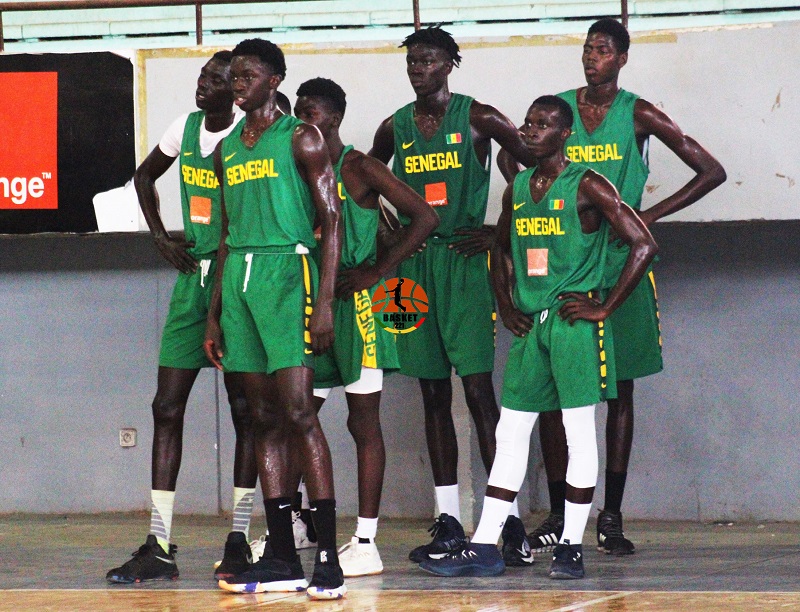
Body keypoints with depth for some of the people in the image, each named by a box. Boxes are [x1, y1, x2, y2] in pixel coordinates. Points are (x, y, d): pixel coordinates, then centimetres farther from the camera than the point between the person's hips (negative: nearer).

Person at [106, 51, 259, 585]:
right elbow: (145, 176, 25)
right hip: (192, 275, 6)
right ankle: (159, 547, 4)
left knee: (244, 406, 0)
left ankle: (239, 539, 5)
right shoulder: (187, 127, 7)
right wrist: (161, 236, 15)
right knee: (167, 407, 2)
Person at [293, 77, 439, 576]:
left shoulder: (359, 169, -7)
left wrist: (375, 272, -14)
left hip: (354, 305, -7)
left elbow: (426, 218, -11)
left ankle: (366, 543, -3)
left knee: (364, 423, -3)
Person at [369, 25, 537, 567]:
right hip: (414, 266, 5)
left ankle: (510, 519, -11)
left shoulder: (477, 118, -3)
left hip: (465, 261, -5)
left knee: (478, 389, -11)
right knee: (434, 395, 5)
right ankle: (449, 522, 9)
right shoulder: (395, 129, 10)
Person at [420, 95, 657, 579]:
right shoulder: (518, 189, 12)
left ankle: (572, 545, 1)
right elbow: (503, 251, 29)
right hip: (529, 322, 7)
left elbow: (644, 245, -12)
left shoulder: (587, 186, -8)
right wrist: (505, 305, 14)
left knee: (579, 430, -3)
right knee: (510, 431, 5)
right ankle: (485, 547, 7)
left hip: (574, 319, -7)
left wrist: (605, 307, -13)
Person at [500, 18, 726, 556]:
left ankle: (612, 517, 4)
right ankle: (558, 516, 6)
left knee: (620, 391, 1)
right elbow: (513, 156, 22)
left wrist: (651, 215, -7)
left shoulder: (639, 116, -1)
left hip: (620, 266, -2)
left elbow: (711, 172, 0)